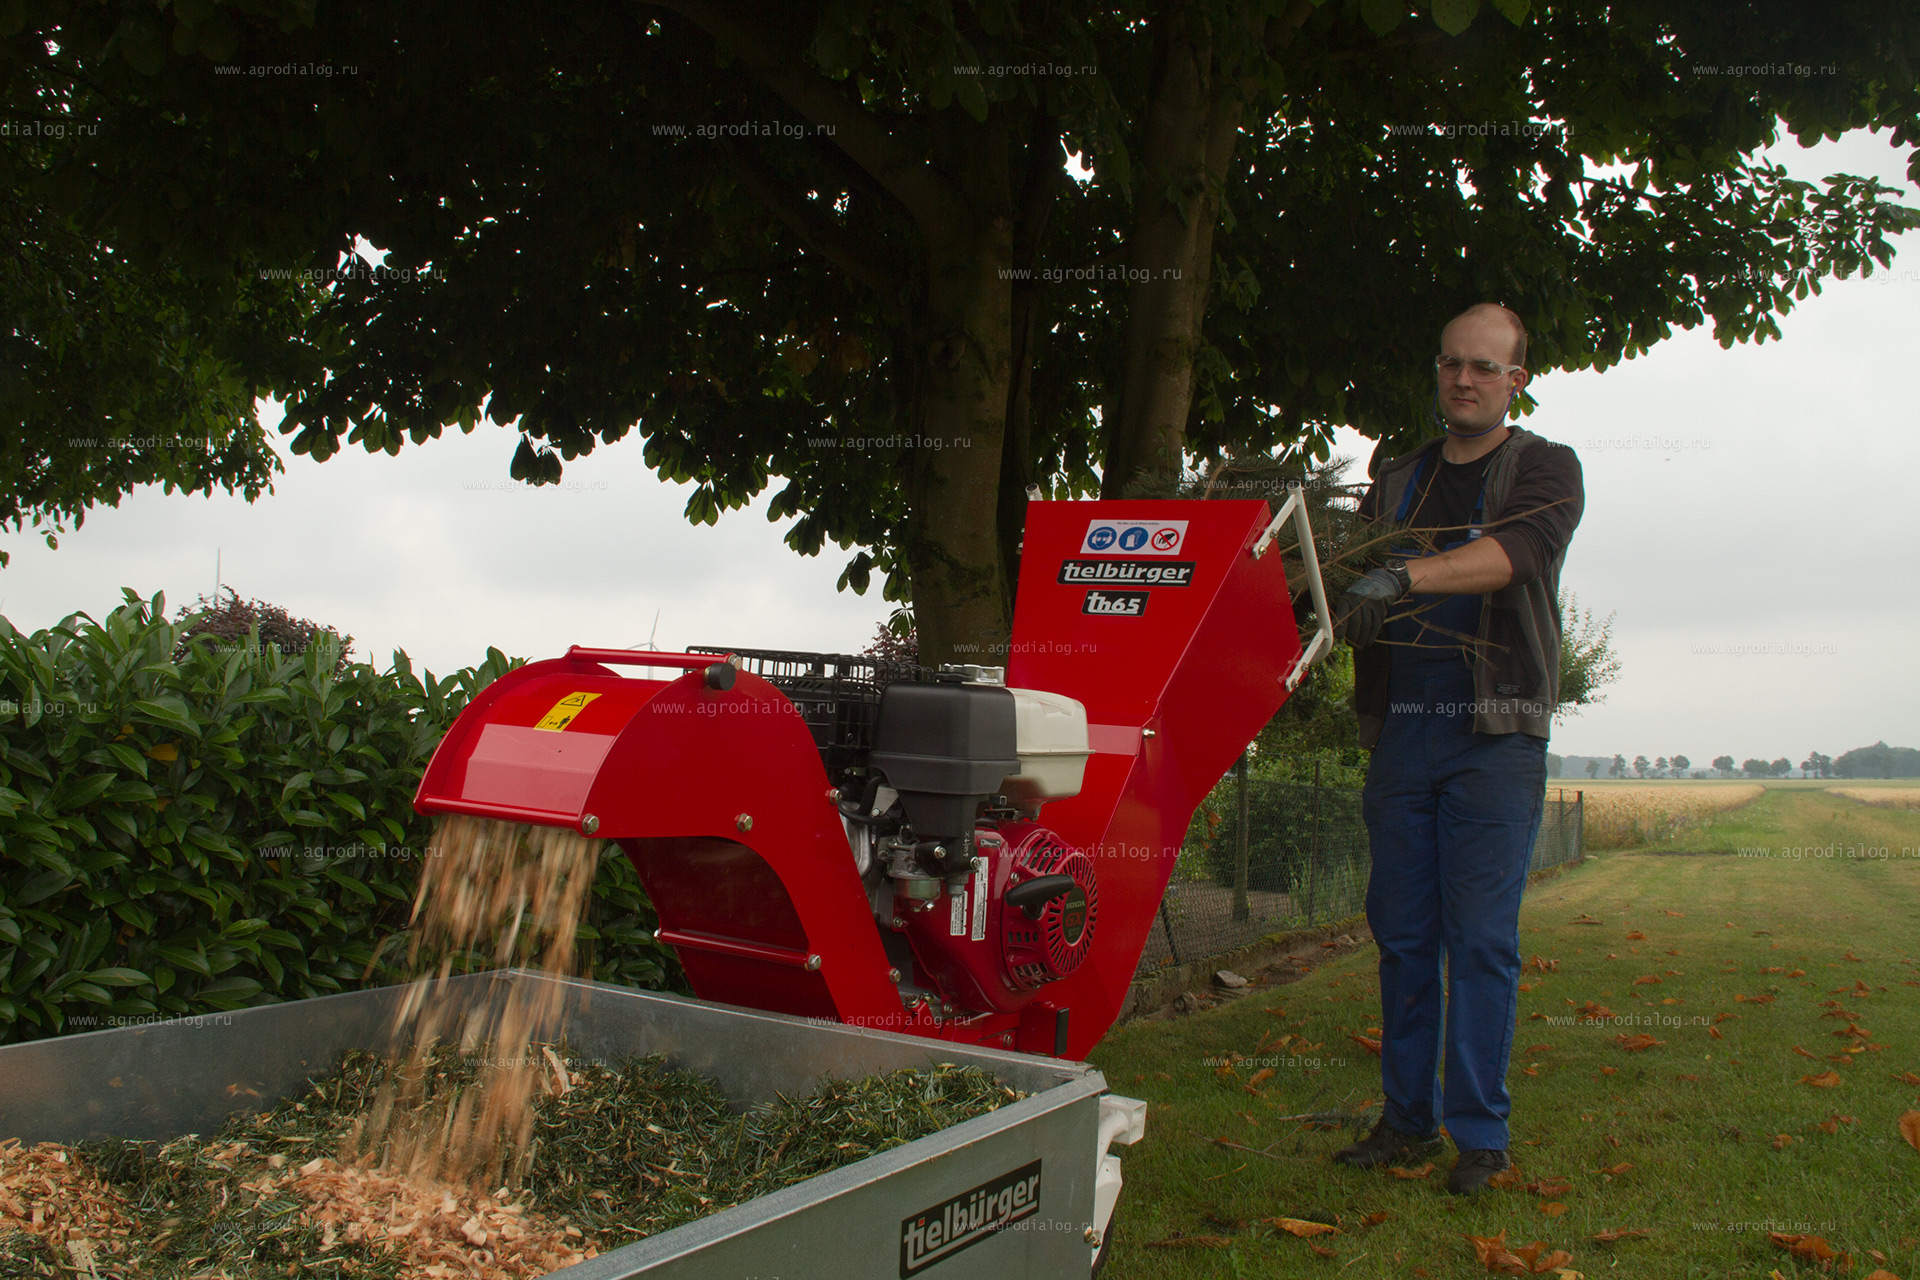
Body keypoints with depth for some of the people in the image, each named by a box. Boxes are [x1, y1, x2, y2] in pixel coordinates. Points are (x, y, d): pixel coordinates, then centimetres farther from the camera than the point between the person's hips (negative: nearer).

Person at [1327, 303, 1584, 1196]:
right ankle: (1408, 1118, 18)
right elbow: (1346, 575, 13)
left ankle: (1481, 1133, 8)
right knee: (1402, 932, 7)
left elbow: (1520, 550, -18)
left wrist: (1408, 575, -33)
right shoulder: (1397, 483, 18)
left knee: (1480, 937, -3)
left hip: (1495, 733, -4)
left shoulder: (1544, 469, 4)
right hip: (1400, 728, 4)